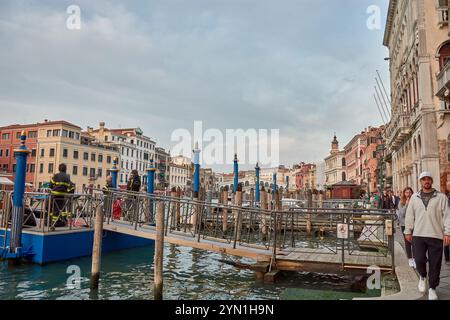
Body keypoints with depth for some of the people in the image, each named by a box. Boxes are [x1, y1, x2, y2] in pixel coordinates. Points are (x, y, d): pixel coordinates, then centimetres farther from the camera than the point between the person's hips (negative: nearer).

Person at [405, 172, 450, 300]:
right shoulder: (414, 197, 8)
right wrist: (408, 231, 8)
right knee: (419, 260, -3)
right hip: (418, 235, 1)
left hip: (436, 236, -1)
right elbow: (409, 215, 10)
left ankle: (432, 288, 21)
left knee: (435, 263, 4)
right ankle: (422, 277, 29)